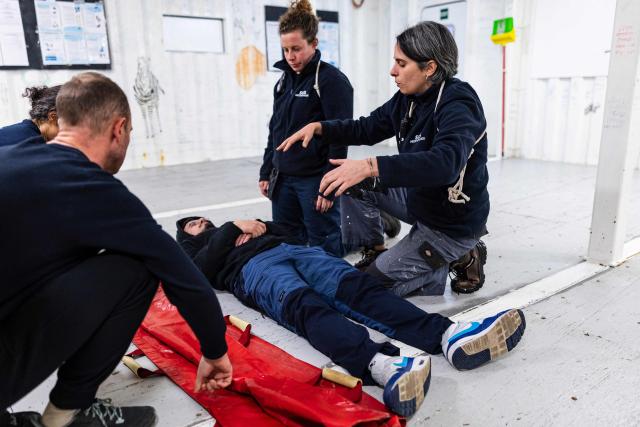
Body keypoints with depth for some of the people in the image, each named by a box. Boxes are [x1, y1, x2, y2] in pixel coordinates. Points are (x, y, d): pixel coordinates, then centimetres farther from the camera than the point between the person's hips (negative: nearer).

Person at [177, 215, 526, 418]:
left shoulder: (228, 231, 44)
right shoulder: (192, 250, 33)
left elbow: (285, 231, 32)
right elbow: (202, 269, 7)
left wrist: (260, 227, 14)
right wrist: (234, 228, 8)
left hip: (292, 251, 5)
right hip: (253, 268, -4)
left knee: (357, 286, -25)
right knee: (306, 307, -38)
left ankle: (447, 335, -46)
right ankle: (379, 365, -65)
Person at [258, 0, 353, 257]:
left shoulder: (332, 80, -10)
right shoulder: (285, 79, 12)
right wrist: (266, 172, 15)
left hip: (315, 180, -7)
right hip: (283, 179, 7)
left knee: (324, 251, 3)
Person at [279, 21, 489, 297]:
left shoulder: (457, 105, -26)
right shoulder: (408, 98, -2)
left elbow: (445, 163, -44)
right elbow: (368, 128, 9)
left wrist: (371, 167, -52)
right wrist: (319, 127, -7)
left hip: (453, 221, -8)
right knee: (356, 184, 1)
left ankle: (461, 258, 7)